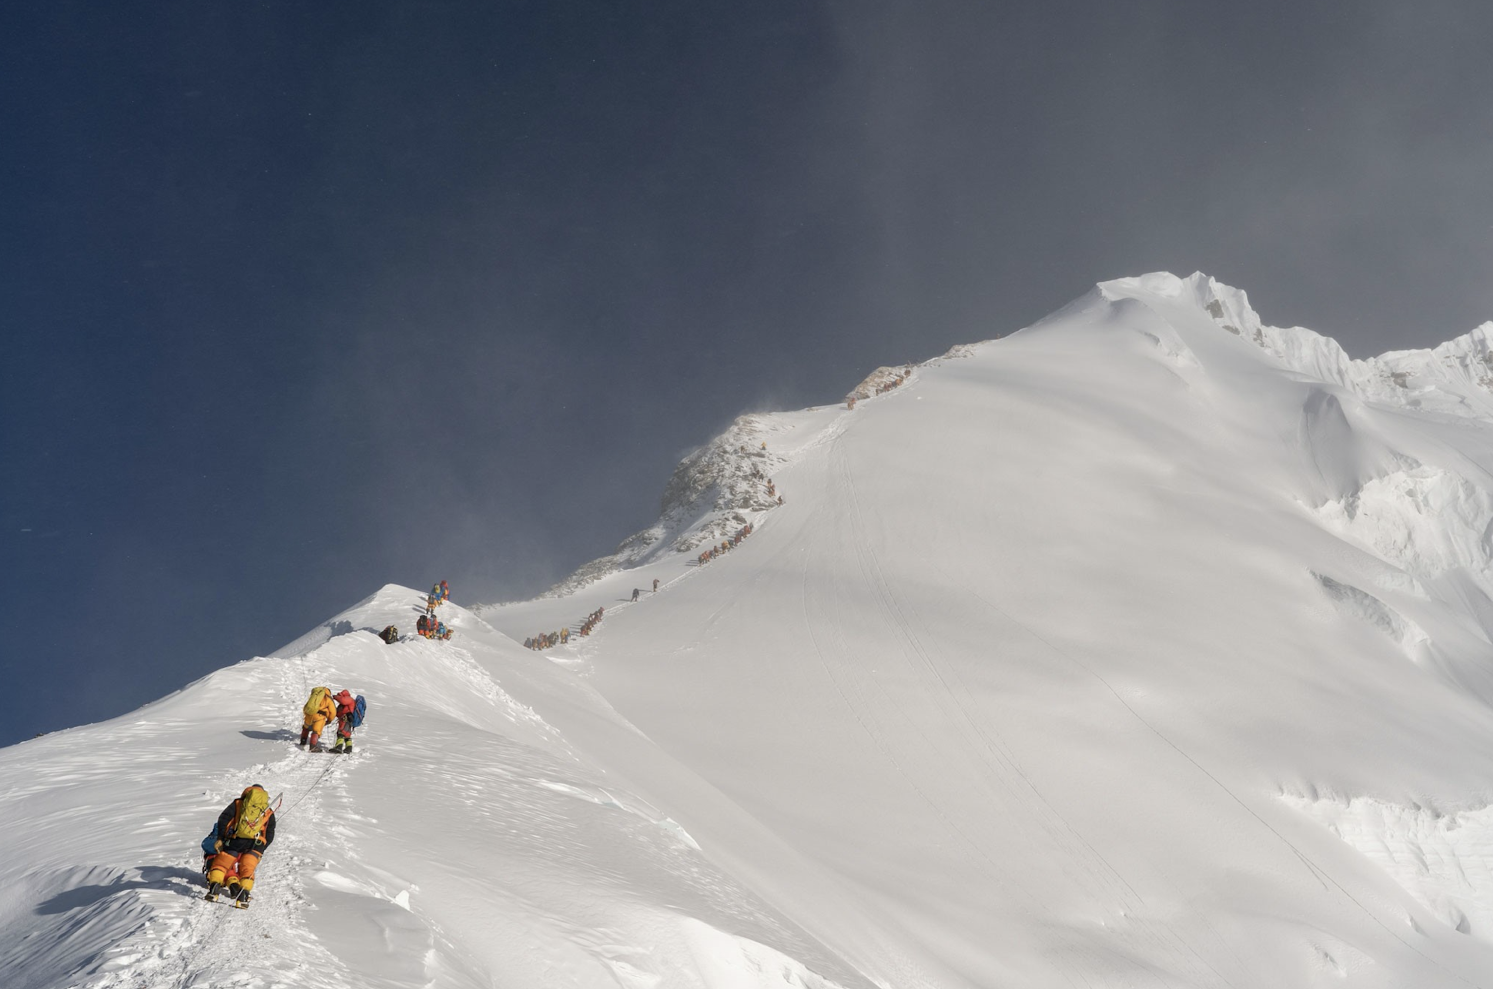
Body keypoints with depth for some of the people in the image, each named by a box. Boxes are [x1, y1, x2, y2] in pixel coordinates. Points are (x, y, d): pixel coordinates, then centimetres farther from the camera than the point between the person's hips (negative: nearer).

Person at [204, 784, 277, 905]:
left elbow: (223, 820, 8)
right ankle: (244, 894, -2)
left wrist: (220, 838, 12)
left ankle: (213, 888, 3)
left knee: (220, 864, 15)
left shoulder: (237, 804, 17)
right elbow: (270, 835, 18)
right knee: (247, 870, 12)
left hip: (235, 842, -1)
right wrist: (261, 850, 24)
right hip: (256, 844, 1)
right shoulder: (269, 812, 21)